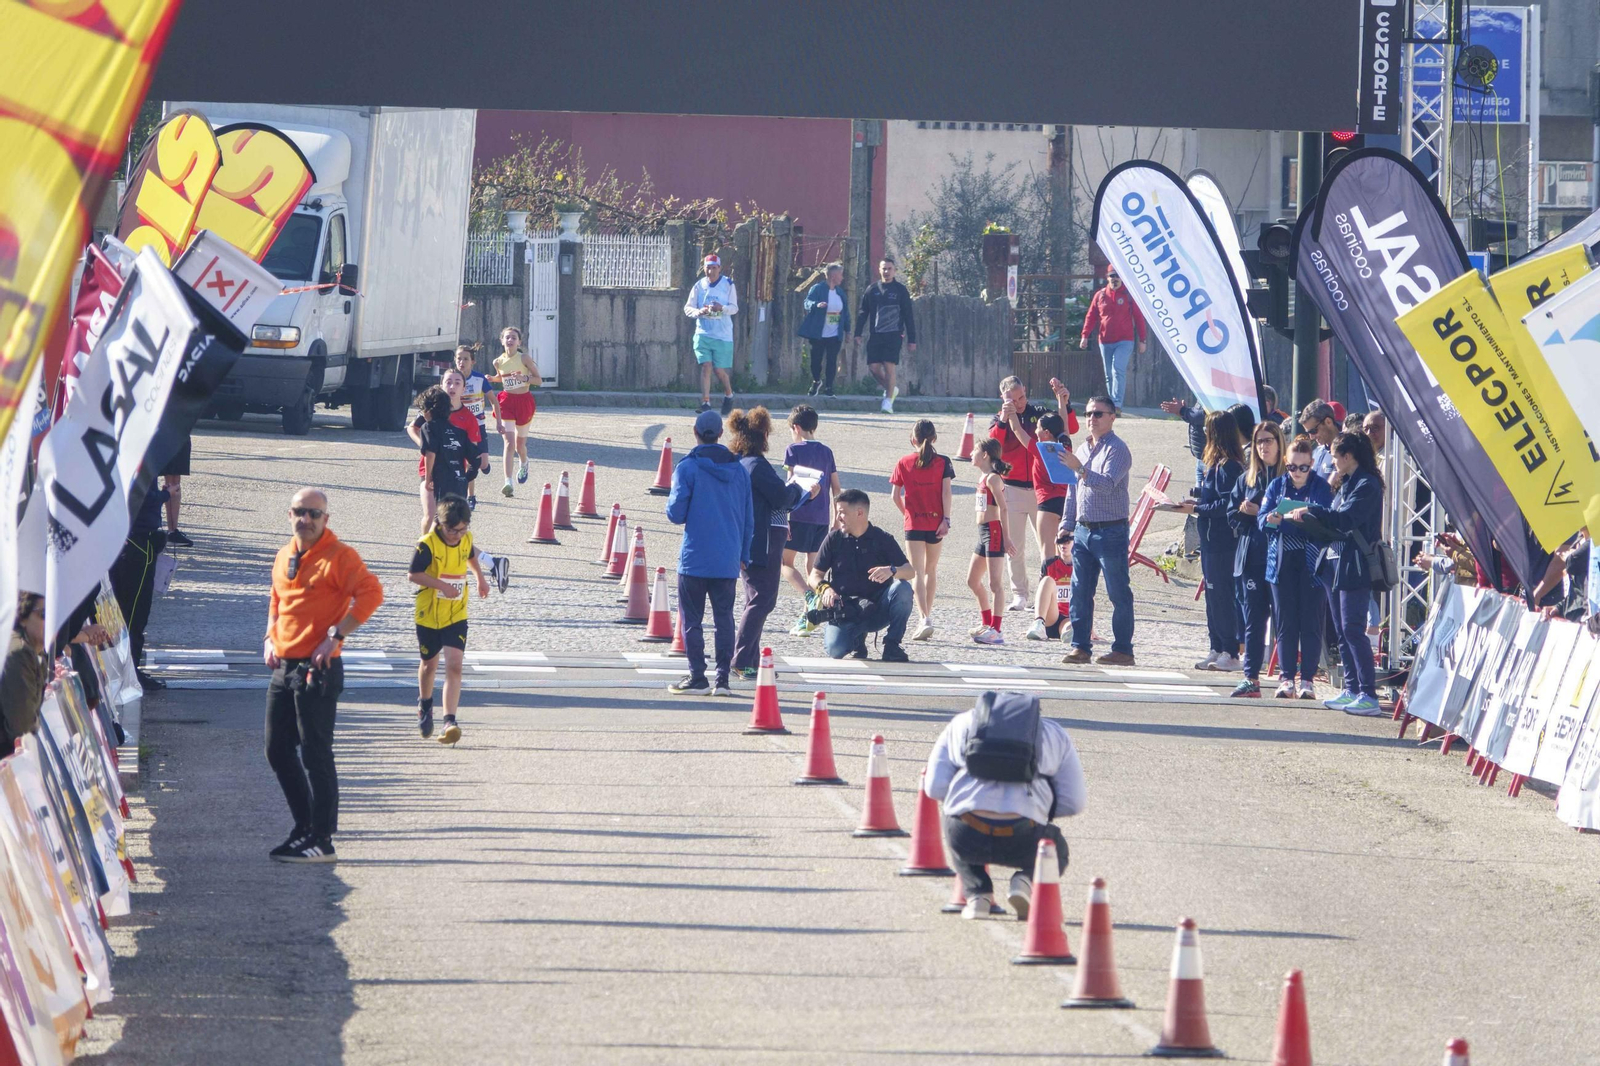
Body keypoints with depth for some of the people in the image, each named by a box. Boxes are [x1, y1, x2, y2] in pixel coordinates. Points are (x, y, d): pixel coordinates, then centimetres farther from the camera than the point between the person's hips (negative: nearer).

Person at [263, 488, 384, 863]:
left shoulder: (338, 556, -10)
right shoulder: (284, 556, 14)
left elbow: (371, 593, -22)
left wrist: (336, 635, -24)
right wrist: (270, 637, 13)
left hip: (317, 669, -8)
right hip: (283, 667, 8)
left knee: (315, 754, -6)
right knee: (278, 750, 12)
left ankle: (321, 841, -1)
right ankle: (305, 827, 24)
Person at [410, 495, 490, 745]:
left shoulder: (466, 539, -1)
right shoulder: (428, 544, -17)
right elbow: (414, 574, -16)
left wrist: (480, 577, 14)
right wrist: (441, 584, -27)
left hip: (456, 615, 2)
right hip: (429, 614, -2)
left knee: (454, 665, -14)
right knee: (429, 663, 17)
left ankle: (450, 721, -22)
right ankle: (425, 706, 46)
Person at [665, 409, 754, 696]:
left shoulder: (688, 467, -7)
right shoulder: (738, 469, 7)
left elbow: (675, 513, -9)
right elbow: (748, 518, 11)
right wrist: (743, 555, 19)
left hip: (695, 559, -4)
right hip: (728, 560, 4)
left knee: (691, 619, 3)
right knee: (724, 618, 8)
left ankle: (697, 677, 1)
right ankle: (723, 678, 4)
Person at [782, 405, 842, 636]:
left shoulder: (794, 450, -4)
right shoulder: (827, 452, 12)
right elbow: (836, 489, 12)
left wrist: (783, 517, -11)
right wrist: (836, 520, 17)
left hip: (800, 515, -5)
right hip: (822, 518, 5)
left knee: (785, 562, 1)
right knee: (813, 566, 9)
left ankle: (809, 596, -23)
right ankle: (807, 619, 8)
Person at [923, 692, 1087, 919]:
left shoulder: (961, 724, 22)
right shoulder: (1054, 733, 22)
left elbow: (935, 788, 15)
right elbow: (1074, 802, 17)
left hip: (967, 837, 1)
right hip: (1021, 840, -1)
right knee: (1056, 849, 35)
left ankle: (976, 893, 11)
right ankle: (1026, 880, 2)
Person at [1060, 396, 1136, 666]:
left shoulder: (1117, 449, -8)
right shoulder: (1082, 448, 16)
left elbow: (1108, 484, -23)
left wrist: (1080, 469, -35)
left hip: (1110, 531, -8)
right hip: (1084, 530, 8)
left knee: (1119, 593, -3)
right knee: (1080, 592, 6)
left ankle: (1123, 650, -1)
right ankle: (1079, 646, 10)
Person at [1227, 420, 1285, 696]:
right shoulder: (1247, 479, 15)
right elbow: (1233, 516, 14)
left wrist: (1258, 513, -12)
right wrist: (1251, 514, -5)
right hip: (1250, 558, 4)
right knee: (1253, 620, 4)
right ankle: (1251, 678, 6)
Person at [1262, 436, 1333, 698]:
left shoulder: (1321, 487, 0)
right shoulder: (1277, 486, 9)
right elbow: (1263, 519, 5)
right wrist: (1271, 519, -19)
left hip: (1311, 561, -3)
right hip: (1282, 562, 3)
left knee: (1311, 622, -2)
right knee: (1285, 621, 3)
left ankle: (1307, 679, 3)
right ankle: (1286, 677, 6)